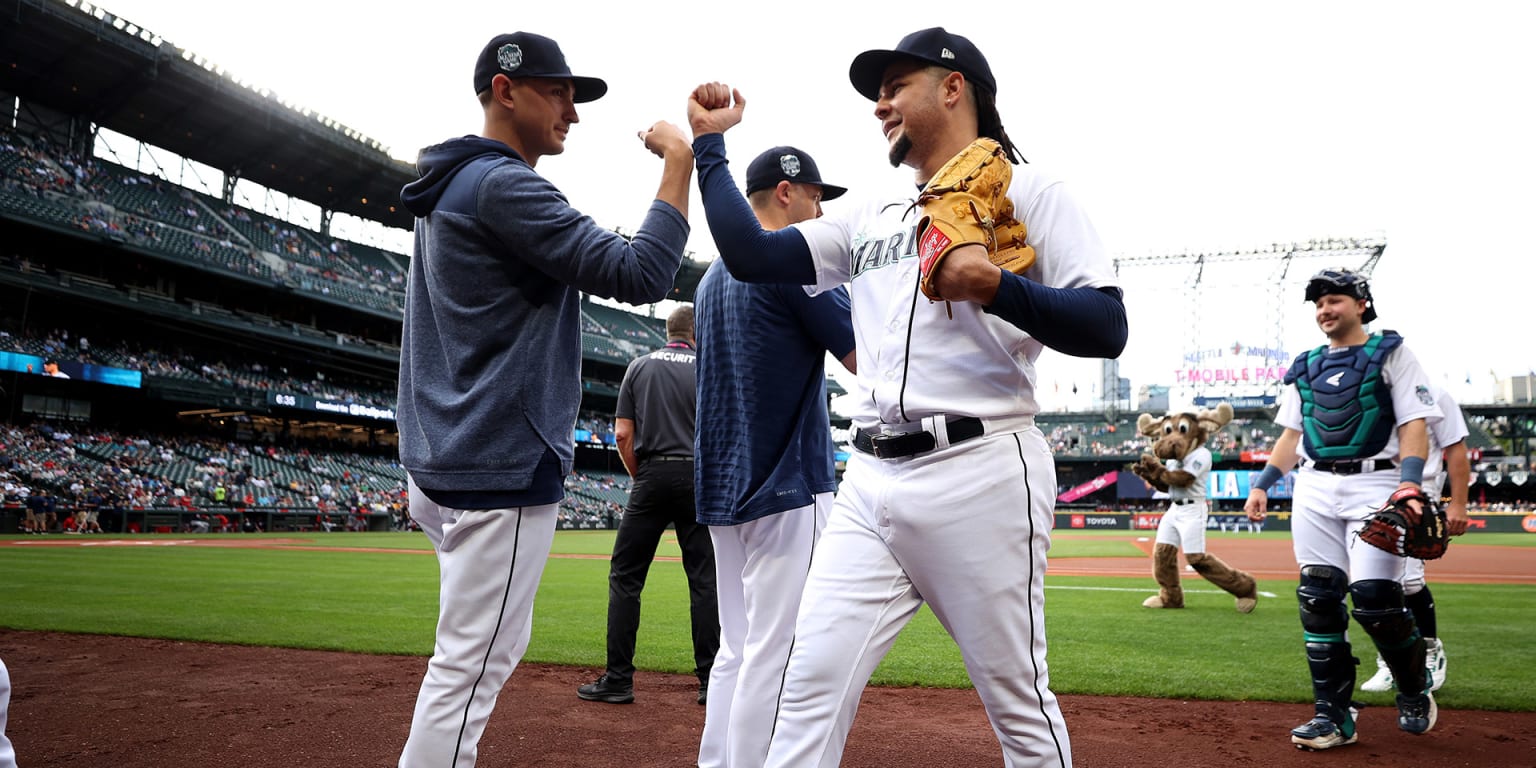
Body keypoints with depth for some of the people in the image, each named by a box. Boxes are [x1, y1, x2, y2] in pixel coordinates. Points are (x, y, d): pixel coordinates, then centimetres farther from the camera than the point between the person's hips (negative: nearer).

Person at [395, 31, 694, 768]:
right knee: (471, 663, -3)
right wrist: (679, 162, -11)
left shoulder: (450, 191, 17)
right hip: (503, 468, -10)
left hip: (443, 462, 10)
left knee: (488, 649, 21)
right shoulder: (504, 187, -15)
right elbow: (640, 274, -21)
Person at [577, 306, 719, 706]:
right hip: (697, 479, 0)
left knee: (625, 577, 5)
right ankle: (711, 682, 6)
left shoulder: (640, 366, 10)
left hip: (651, 477, 0)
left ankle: (618, 679, 4)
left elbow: (623, 433, 3)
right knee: (705, 580, 4)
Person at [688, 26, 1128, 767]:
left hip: (980, 475, -5)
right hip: (869, 481, 6)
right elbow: (750, 255, 13)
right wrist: (708, 141, 16)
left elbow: (1106, 329, -7)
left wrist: (996, 287, -22)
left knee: (1019, 705, 4)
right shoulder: (871, 216, 20)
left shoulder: (1027, 192, 3)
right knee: (810, 687, 1)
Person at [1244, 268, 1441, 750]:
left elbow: (1414, 424, -3)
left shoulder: (1390, 353, 5)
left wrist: (1409, 482, -19)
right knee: (1318, 597, -2)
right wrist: (1263, 484, 9)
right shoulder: (1306, 366, 18)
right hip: (1314, 489, 5)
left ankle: (1415, 693, 14)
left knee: (1374, 596, -14)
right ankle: (1334, 717, 4)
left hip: (1373, 483, -5)